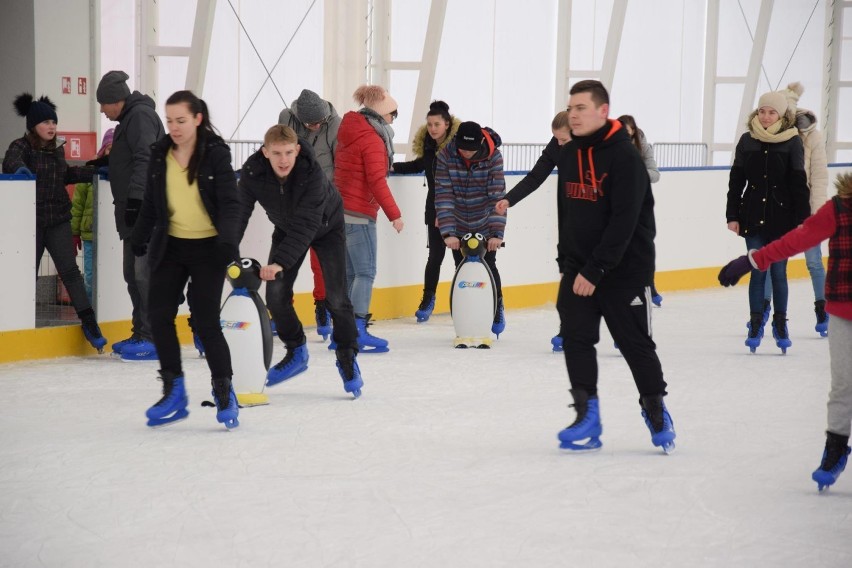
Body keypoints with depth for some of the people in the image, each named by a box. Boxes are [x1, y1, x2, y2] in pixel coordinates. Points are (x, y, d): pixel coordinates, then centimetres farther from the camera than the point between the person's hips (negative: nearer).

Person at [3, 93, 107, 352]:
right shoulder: (21, 147, -9)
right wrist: (20, 168, -53)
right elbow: (11, 161, -30)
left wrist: (95, 170, 20)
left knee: (70, 270, 0)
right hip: (30, 221, -4)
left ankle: (88, 321, -1)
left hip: (58, 220, 4)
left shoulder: (57, 148, 10)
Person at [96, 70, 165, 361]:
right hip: (136, 210, 11)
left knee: (145, 273, -12)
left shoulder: (141, 115, -10)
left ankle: (153, 338, -12)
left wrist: (135, 198, -25)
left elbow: (145, 160, -20)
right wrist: (104, 162, 20)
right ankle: (141, 334, 16)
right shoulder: (130, 118, 22)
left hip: (147, 210, -11)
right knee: (133, 273, 11)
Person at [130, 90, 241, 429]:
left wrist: (228, 239, -26)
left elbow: (230, 203, -13)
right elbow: (151, 203, 13)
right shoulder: (160, 154, 4)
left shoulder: (216, 153, -10)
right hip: (170, 247, 5)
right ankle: (173, 392, 10)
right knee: (159, 314, -2)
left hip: (207, 248, -5)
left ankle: (224, 393, 9)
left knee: (205, 321, -7)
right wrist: (139, 237, 10)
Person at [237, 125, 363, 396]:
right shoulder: (252, 172, -28)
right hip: (288, 228, 4)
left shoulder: (313, 173, -39)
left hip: (326, 226, -4)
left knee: (336, 297, -11)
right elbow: (239, 214, -24)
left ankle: (347, 358, 9)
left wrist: (280, 262, -51)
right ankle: (296, 353, 17)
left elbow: (306, 225, -42)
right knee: (276, 295, -5)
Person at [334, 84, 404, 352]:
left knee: (349, 272, 11)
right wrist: (394, 214, -13)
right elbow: (377, 182, -18)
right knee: (365, 273, -8)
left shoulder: (349, 134, 14)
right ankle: (358, 332, -12)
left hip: (341, 210, 9)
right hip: (358, 214, -9)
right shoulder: (372, 140, -14)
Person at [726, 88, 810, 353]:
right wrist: (732, 216, 2)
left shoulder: (792, 142, -3)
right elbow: (736, 181, 6)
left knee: (778, 272, 4)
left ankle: (780, 324, 16)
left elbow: (799, 183, -3)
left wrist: (802, 219, -6)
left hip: (782, 218, -1)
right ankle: (755, 326, 10)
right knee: (758, 271, 3)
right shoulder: (747, 141, 3)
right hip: (753, 217, 2)